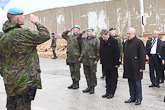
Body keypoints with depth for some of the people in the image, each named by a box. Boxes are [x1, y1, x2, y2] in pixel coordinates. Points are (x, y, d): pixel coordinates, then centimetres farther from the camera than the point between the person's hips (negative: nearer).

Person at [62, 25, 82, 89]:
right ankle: (73, 83, 20)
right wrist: (68, 30, 13)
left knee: (76, 71, 0)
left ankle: (77, 84, 8)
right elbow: (63, 35, 21)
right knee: (72, 71, 11)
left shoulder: (79, 37, -2)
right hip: (70, 57, 7)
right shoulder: (70, 37, 17)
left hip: (76, 57, -7)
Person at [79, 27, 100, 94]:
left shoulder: (96, 40, -4)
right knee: (87, 74, 11)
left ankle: (92, 87, 9)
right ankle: (89, 86, 22)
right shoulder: (84, 40, 14)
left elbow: (98, 51, -6)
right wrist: (81, 57, 14)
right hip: (85, 60, 6)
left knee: (93, 75, 1)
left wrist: (97, 59, -11)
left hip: (92, 60, -6)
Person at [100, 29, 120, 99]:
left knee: (113, 79, 4)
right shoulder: (102, 42, 6)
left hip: (113, 64, -6)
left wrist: (116, 63, -14)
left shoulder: (114, 41, -13)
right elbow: (101, 52, 15)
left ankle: (112, 93, 10)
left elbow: (117, 53, -13)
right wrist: (102, 61, 10)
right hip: (106, 64, 6)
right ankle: (108, 92, 19)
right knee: (107, 78, 12)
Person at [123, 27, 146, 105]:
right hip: (128, 67, 7)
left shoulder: (139, 42, -9)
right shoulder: (126, 42, 12)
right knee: (131, 82, 13)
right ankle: (133, 97, 23)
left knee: (137, 83, 1)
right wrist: (125, 65, 15)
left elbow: (142, 55, -11)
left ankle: (139, 99, 11)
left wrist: (141, 67, -14)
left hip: (136, 67, -6)